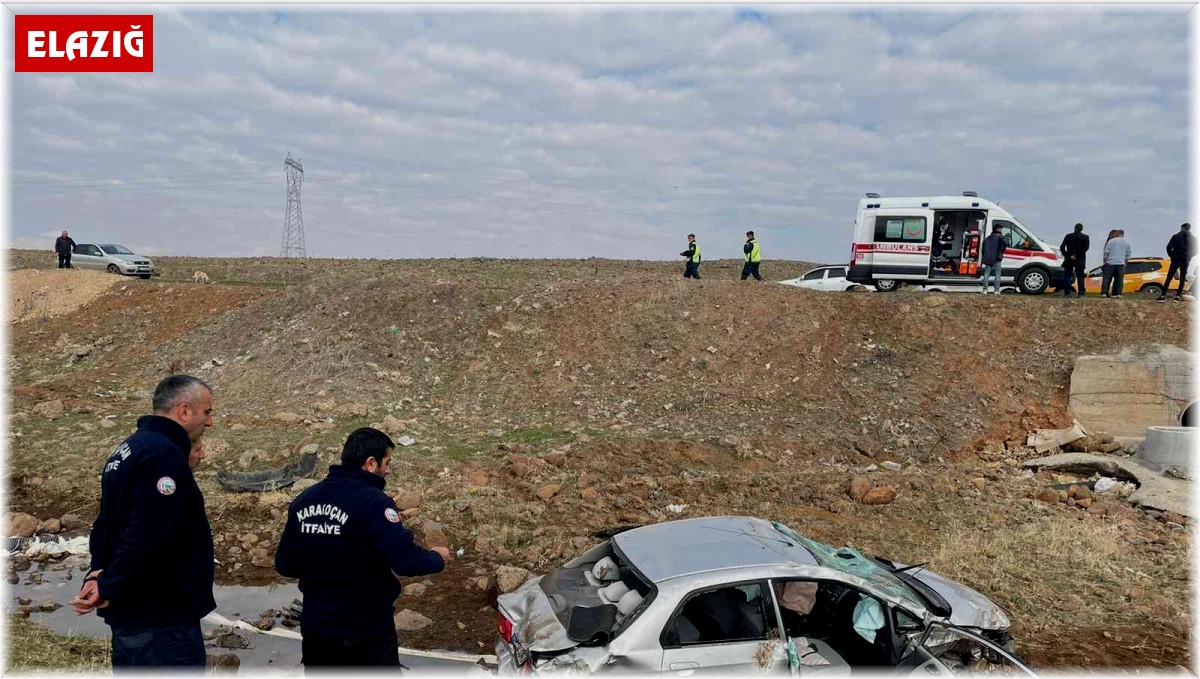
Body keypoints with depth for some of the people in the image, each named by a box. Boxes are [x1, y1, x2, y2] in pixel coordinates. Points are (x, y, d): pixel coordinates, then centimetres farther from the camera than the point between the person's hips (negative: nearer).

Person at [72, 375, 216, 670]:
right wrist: (108, 586, -16)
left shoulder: (127, 450, 13)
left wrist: (99, 572, -1)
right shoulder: (164, 454, -20)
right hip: (163, 618, -10)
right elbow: (147, 536, -28)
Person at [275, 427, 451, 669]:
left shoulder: (302, 501, -1)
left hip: (315, 627, 6)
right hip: (366, 630, -6)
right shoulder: (372, 502, -21)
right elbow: (407, 561, -27)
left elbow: (284, 565, 6)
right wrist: (437, 557, -7)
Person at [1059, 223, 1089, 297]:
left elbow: (1062, 247, -7)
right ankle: (1081, 293, 1)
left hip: (1069, 260, -1)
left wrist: (1067, 255, -2)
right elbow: (1085, 248, -10)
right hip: (1080, 260, 1)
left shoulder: (1068, 236, 0)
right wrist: (1077, 255, -10)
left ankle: (1067, 293, -1)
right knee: (1080, 277, 6)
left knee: (1067, 276, 5)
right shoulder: (1085, 237, 1)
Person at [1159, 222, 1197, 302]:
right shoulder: (1193, 239, 5)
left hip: (1176, 260, -2)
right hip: (1186, 261, 2)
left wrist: (1172, 256, 5)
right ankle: (1178, 296, 5)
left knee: (1169, 278, -3)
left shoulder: (1176, 236, 0)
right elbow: (1195, 251, 5)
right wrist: (1188, 257, 19)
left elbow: (1169, 247, -8)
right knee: (1182, 279, 9)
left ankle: (1163, 296, -10)